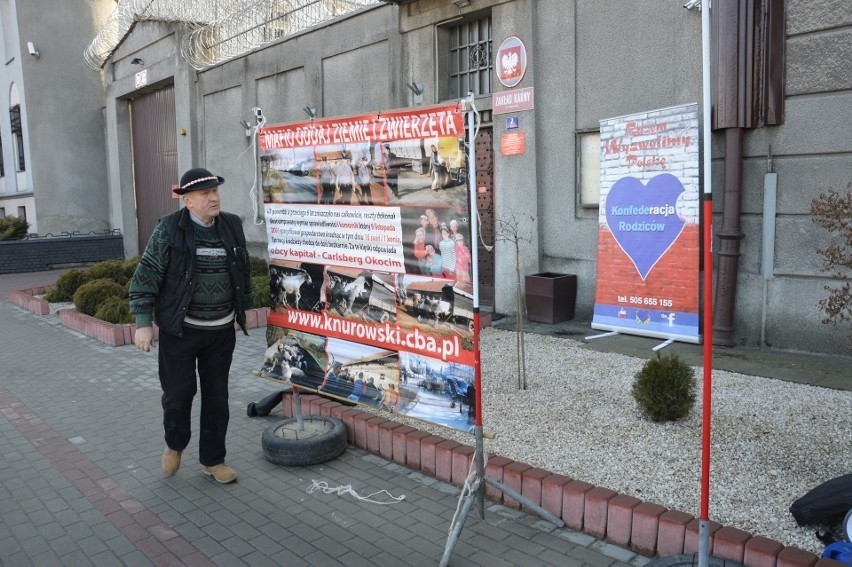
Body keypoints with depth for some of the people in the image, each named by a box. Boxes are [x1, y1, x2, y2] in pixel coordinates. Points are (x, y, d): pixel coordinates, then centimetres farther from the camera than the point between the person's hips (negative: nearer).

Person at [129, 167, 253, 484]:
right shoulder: (169, 230, -9)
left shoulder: (232, 226, 3)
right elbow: (146, 277, -8)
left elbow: (243, 271, 15)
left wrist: (243, 309, 19)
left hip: (221, 331, 4)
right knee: (178, 393, 3)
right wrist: (143, 322, -12)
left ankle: (212, 460, 25)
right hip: (180, 330, -3)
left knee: (216, 396, 10)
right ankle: (175, 445, 33)